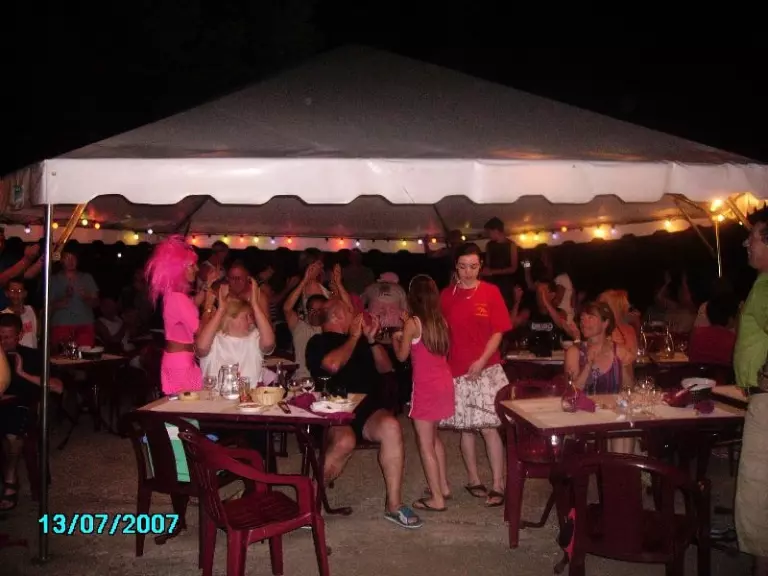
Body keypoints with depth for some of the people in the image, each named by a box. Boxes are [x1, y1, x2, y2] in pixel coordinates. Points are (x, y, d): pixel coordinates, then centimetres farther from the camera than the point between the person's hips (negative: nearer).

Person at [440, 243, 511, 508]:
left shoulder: (491, 292, -2)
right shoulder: (446, 295, 5)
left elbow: (498, 332, -3)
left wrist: (481, 361, -14)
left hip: (486, 370, -2)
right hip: (457, 370, 2)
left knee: (489, 427, -5)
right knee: (466, 427, 9)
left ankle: (498, 485, 3)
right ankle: (473, 480, 22)